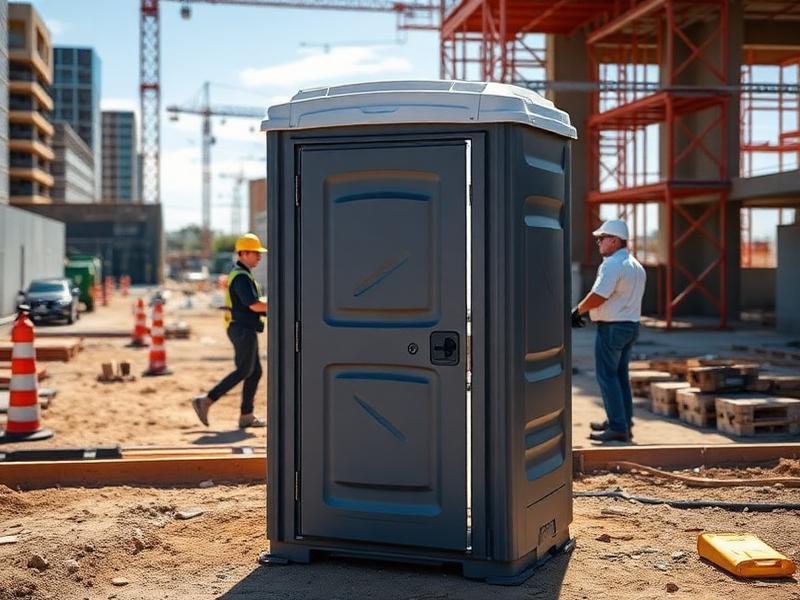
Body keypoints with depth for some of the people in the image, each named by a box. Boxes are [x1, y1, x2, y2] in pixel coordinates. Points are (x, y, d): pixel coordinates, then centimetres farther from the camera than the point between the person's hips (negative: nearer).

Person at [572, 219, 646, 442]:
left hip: (612, 327, -10)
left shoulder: (612, 264, -17)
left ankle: (618, 428, -6)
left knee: (607, 376, -4)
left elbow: (598, 296, -24)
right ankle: (623, 422, 25)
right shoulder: (636, 266, 15)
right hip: (632, 325, 10)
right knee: (620, 374, 18)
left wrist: (578, 311, -9)